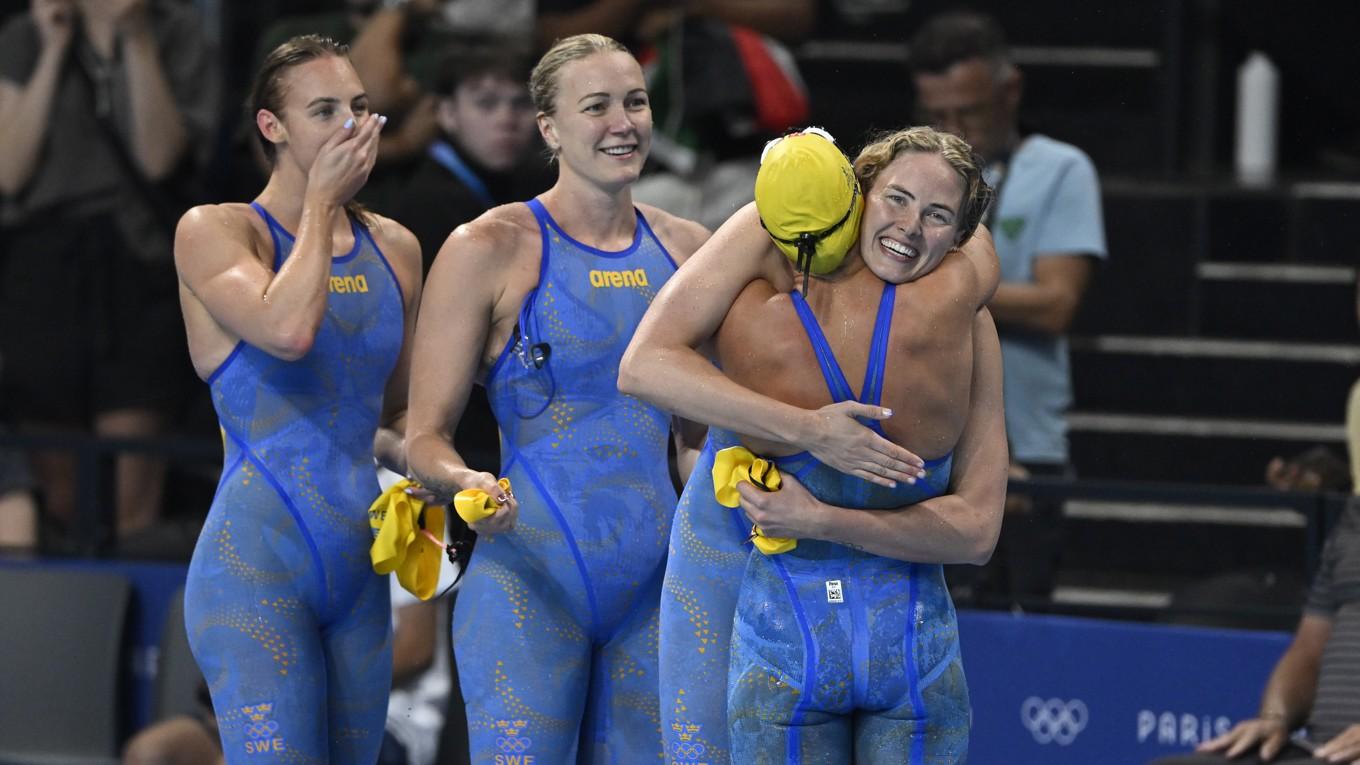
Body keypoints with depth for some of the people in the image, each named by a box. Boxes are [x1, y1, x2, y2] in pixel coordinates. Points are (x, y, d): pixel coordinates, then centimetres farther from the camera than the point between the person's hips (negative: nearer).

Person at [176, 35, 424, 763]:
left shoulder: (394, 250, 14)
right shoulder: (214, 232, -4)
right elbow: (287, 330, -25)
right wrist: (320, 200, -12)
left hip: (359, 567, 7)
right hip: (255, 562, -7)